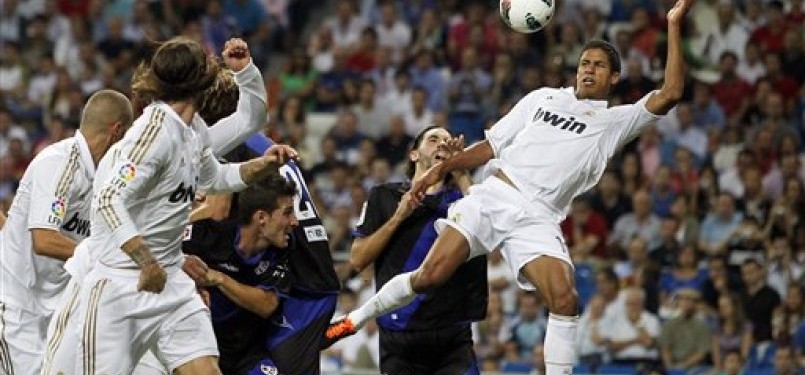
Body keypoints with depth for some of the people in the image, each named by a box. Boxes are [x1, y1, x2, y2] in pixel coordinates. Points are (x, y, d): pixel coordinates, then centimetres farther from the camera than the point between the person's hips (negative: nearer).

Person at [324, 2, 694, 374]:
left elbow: (669, 94, -1)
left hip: (538, 218, -1)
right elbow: (493, 145, 21)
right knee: (428, 276, -10)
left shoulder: (615, 121, 12)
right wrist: (441, 168, 12)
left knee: (565, 299, -24)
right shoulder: (543, 98, 19)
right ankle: (355, 319, 11)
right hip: (493, 196, 1)